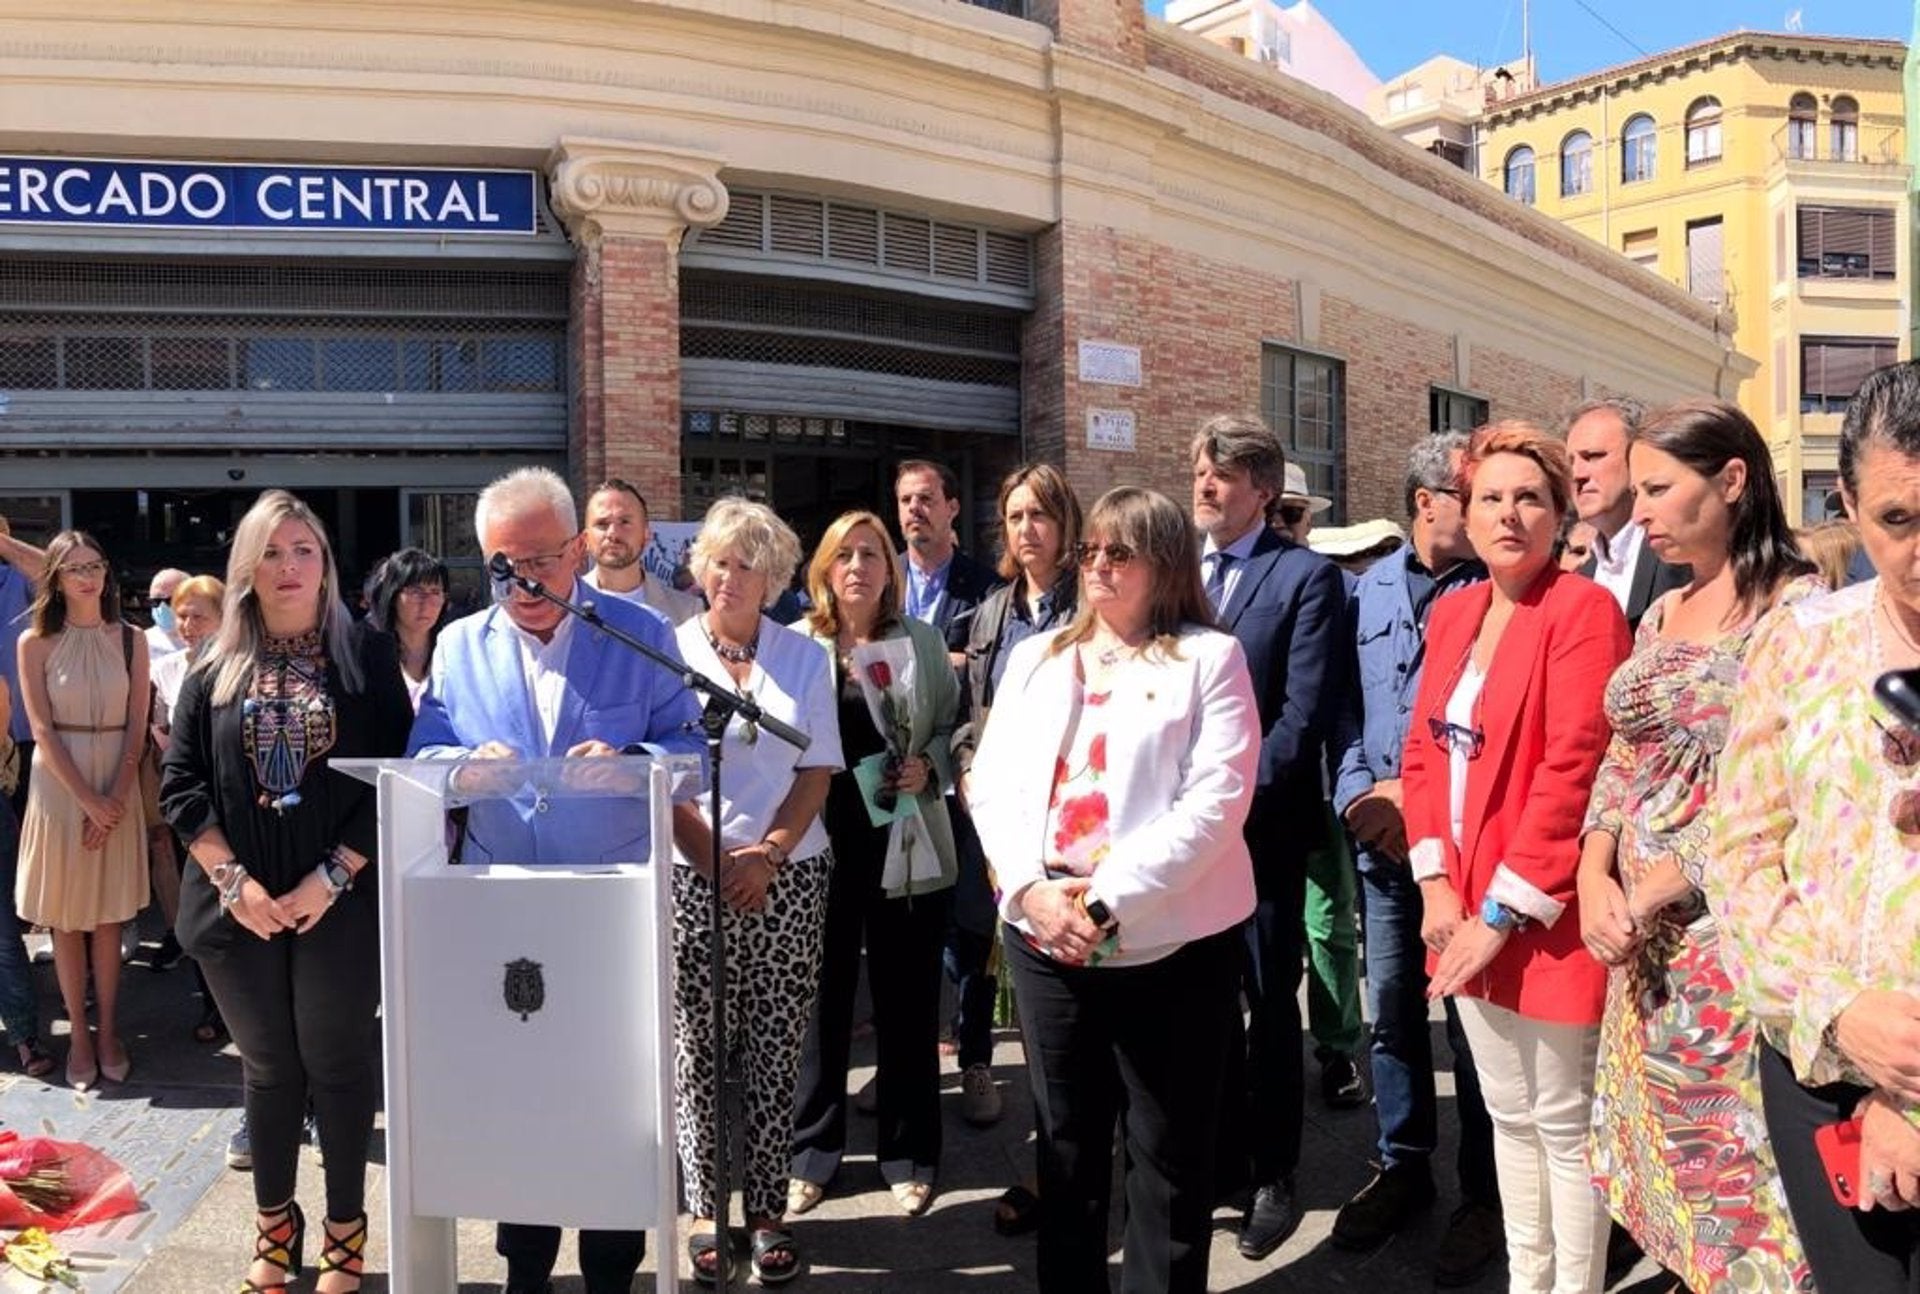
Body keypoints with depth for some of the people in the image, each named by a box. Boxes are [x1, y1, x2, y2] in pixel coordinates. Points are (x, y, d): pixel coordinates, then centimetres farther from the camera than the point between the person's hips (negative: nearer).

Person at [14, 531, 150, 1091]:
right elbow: (43, 732, -7)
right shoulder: (35, 643, -3)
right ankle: (79, 1035, 13)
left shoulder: (130, 640, 1)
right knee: (65, 920, 5)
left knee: (108, 918, 7)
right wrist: (88, 800, -13)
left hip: (118, 786, 1)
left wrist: (115, 798, -10)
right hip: (59, 786, -1)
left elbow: (136, 727, 0)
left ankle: (109, 1033, 16)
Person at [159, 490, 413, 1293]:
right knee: (269, 1067, 13)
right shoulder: (216, 669, 5)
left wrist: (332, 878, -13)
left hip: (341, 902, -2)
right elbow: (181, 784, 2)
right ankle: (275, 1224, 29)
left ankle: (344, 1228, 21)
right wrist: (234, 882, -9)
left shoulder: (365, 656, -1)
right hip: (240, 908, 2)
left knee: (338, 1064, 6)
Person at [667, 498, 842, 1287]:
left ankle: (768, 1210, 13)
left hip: (789, 879, 1)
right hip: (695, 877, -1)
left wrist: (767, 855, -9)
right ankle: (704, 1210, 13)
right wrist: (714, 861, -9)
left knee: (775, 1051, 4)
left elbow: (819, 771, 4)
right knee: (698, 1050, 2)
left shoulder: (805, 657, 7)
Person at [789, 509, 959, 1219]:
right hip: (820, 844, 0)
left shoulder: (923, 641, 5)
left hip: (904, 846, 0)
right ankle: (810, 1150, 23)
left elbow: (952, 726, 9)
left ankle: (908, 1153, 23)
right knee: (821, 999, 8)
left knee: (907, 1002, 8)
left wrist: (928, 767, -9)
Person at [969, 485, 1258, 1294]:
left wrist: (1106, 901, -18)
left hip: (1170, 943, -4)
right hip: (1045, 939, 4)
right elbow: (993, 782, 6)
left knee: (1169, 1156, 8)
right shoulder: (1035, 657, 13)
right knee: (1065, 1144, 16)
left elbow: (1215, 802, -12)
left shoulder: (1209, 657, -2)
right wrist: (1031, 889, -11)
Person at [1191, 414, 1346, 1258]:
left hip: (1262, 824, -4)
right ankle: (1219, 1160, 26)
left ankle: (1273, 1179, 19)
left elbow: (1303, 713, -11)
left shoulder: (1307, 576, -5)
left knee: (1269, 1002, 7)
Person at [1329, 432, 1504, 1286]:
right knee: (1390, 1009, 14)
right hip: (1379, 836, 4)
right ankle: (1402, 1166, 30)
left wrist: (1418, 800, -13)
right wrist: (1357, 794, -5)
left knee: (1471, 1014, 4)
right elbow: (1344, 702, 8)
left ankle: (1484, 1190, 19)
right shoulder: (1367, 589, 9)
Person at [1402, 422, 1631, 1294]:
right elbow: (1423, 751, 9)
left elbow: (1571, 772, -20)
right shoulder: (1451, 612, 9)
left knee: (1563, 1123, 6)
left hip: (1546, 913, -7)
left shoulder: (1584, 610, -13)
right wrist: (1436, 885, -2)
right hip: (1468, 909, 7)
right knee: (1508, 1113, 19)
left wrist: (1504, 911, -18)